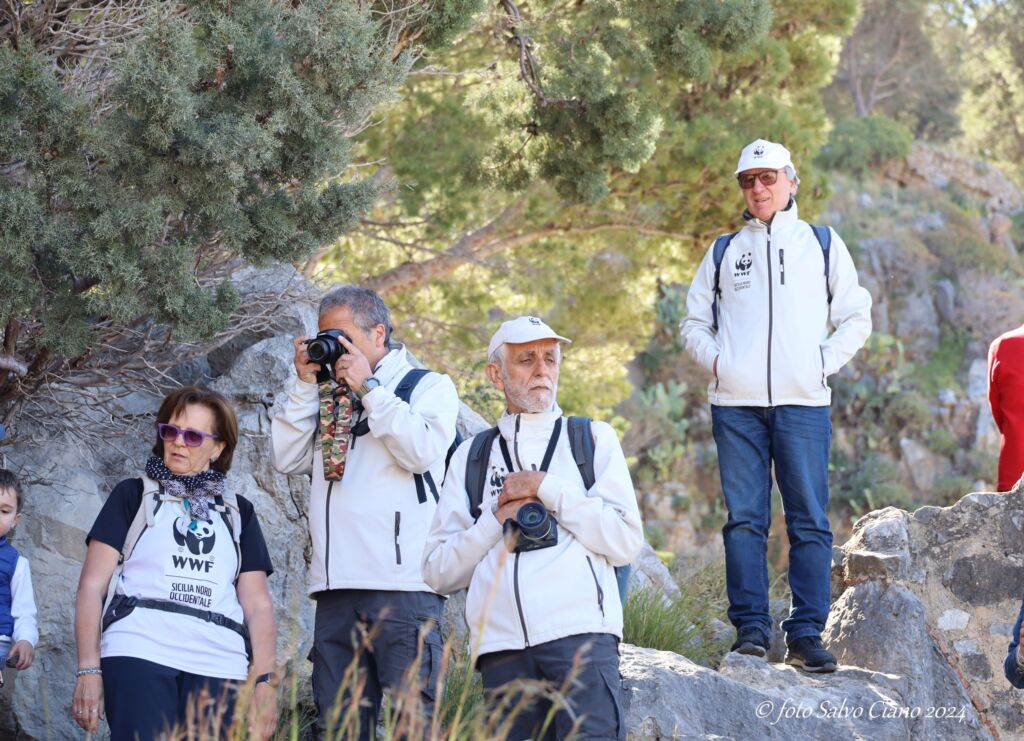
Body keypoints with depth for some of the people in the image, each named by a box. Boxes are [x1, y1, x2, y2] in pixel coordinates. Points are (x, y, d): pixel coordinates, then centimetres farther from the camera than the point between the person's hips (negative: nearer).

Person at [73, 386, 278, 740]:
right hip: (140, 656, -2)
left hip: (217, 664, 2)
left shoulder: (238, 512, 23)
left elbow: (257, 605, 15)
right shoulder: (133, 496, 16)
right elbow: (92, 586, 8)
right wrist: (88, 670, -4)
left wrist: (264, 681, 1)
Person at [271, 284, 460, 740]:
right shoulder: (330, 397, 24)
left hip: (402, 587, -5)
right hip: (336, 588, 6)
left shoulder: (429, 387, 9)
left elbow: (422, 450, -10)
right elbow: (287, 458, 14)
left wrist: (367, 387, -4)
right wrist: (306, 385, 9)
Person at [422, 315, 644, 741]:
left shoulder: (594, 438, 15)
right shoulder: (471, 456, 19)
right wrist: (498, 517, 0)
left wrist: (548, 489, -1)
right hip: (502, 642, 2)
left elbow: (627, 543, 2)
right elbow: (438, 572, 13)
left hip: (580, 630, -2)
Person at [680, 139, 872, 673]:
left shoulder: (822, 244, 14)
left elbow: (856, 318, 14)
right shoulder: (724, 252, 17)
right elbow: (694, 322, 20)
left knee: (809, 522, -4)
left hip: (803, 405, -1)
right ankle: (750, 627, 0)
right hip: (736, 406, 1)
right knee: (744, 518, -2)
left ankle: (806, 634, -3)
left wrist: (824, 363, -1)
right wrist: (715, 360, 1)